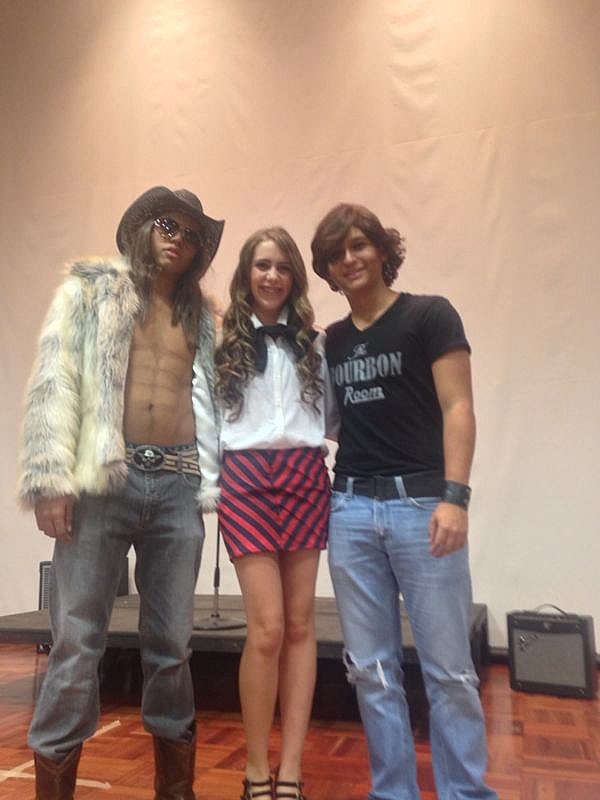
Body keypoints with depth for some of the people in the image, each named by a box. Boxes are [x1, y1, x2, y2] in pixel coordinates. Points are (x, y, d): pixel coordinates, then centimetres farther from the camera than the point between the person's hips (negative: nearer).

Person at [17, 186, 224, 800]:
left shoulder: (199, 315, 19)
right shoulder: (90, 290, 8)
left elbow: (206, 399, 14)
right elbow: (53, 382, -2)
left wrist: (210, 484, 5)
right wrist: (53, 478, -12)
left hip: (178, 485, 3)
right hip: (103, 480, -3)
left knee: (171, 643, 9)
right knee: (77, 640, -2)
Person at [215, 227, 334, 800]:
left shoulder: (312, 341, 14)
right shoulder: (224, 339, 6)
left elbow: (331, 411, 12)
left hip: (306, 477, 3)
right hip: (247, 478, -3)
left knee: (300, 623, 4)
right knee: (267, 627, -8)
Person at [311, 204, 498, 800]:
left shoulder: (430, 316, 1)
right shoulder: (330, 341, 14)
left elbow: (457, 408, -7)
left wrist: (455, 496, -16)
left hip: (420, 503, -4)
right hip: (350, 510, 5)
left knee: (448, 668, 2)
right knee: (371, 667, 9)